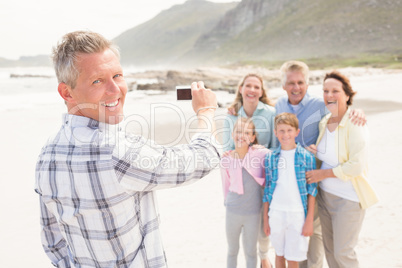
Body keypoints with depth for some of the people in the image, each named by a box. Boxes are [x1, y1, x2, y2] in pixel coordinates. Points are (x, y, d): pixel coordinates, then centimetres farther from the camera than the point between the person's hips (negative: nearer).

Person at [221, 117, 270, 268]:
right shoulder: (226, 160, -9)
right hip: (233, 212, 1)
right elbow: (226, 186, 5)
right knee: (232, 251, 20)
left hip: (253, 213, -1)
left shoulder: (261, 154, -16)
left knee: (250, 252, 17)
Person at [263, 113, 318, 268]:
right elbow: (267, 190, 7)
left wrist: (309, 220, -4)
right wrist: (265, 219, 8)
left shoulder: (307, 157, -4)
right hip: (276, 213, 2)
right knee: (279, 254, 15)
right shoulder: (270, 158, 2)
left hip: (298, 214, -2)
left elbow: (312, 190, -2)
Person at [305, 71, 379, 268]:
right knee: (329, 248, 17)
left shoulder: (355, 124, -17)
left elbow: (356, 167, -22)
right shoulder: (324, 122, 4)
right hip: (325, 194, 7)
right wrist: (317, 153, 0)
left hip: (348, 199, -7)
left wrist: (322, 173, -16)